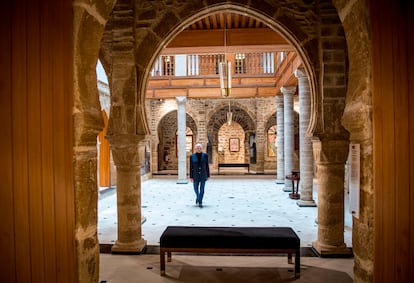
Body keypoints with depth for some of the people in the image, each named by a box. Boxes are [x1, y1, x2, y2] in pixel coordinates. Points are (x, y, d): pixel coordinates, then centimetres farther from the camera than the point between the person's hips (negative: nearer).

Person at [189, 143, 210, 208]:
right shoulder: (192, 156, -3)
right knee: (196, 188, 9)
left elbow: (207, 166, 2)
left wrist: (208, 175, 2)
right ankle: (197, 197, 38)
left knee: (202, 189, -4)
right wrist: (191, 177, -5)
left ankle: (200, 202, 4)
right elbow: (191, 167, -2)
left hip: (203, 174, -1)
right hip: (195, 175, 1)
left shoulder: (205, 155, -2)